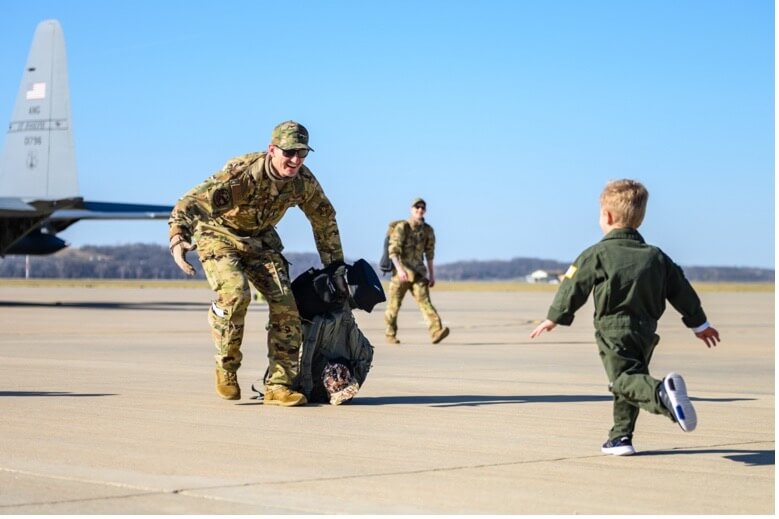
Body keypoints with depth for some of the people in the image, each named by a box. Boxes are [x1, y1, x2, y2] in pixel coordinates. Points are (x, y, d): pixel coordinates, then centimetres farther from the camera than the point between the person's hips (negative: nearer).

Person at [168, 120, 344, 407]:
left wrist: (335, 265, 9)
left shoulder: (304, 181, -16)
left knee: (285, 303, -10)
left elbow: (324, 219, 4)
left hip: (260, 239, 5)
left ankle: (279, 385, -1)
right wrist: (178, 237, -62)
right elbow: (193, 201, -44)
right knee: (235, 293, -29)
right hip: (220, 235, -5)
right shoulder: (242, 173, -33)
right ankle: (226, 367, -7)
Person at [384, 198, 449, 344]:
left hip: (418, 273, 3)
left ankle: (436, 332, -26)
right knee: (394, 305, 6)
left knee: (424, 301, -13)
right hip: (401, 273, -3)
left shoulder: (428, 230, 6)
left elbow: (429, 253, 15)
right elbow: (393, 250, -17)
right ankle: (390, 335, 23)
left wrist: (432, 274, 13)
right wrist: (400, 269, -30)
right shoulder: (402, 227, -9)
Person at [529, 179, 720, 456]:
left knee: (625, 380, -14)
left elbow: (573, 287, 0)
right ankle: (621, 437, 18)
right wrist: (699, 324, 27)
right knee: (629, 381, 20)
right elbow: (681, 291, 16)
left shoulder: (597, 254, -3)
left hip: (613, 331, -6)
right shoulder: (656, 256, 12)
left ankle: (663, 392, -43)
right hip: (646, 332, 6)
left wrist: (554, 318, 13)